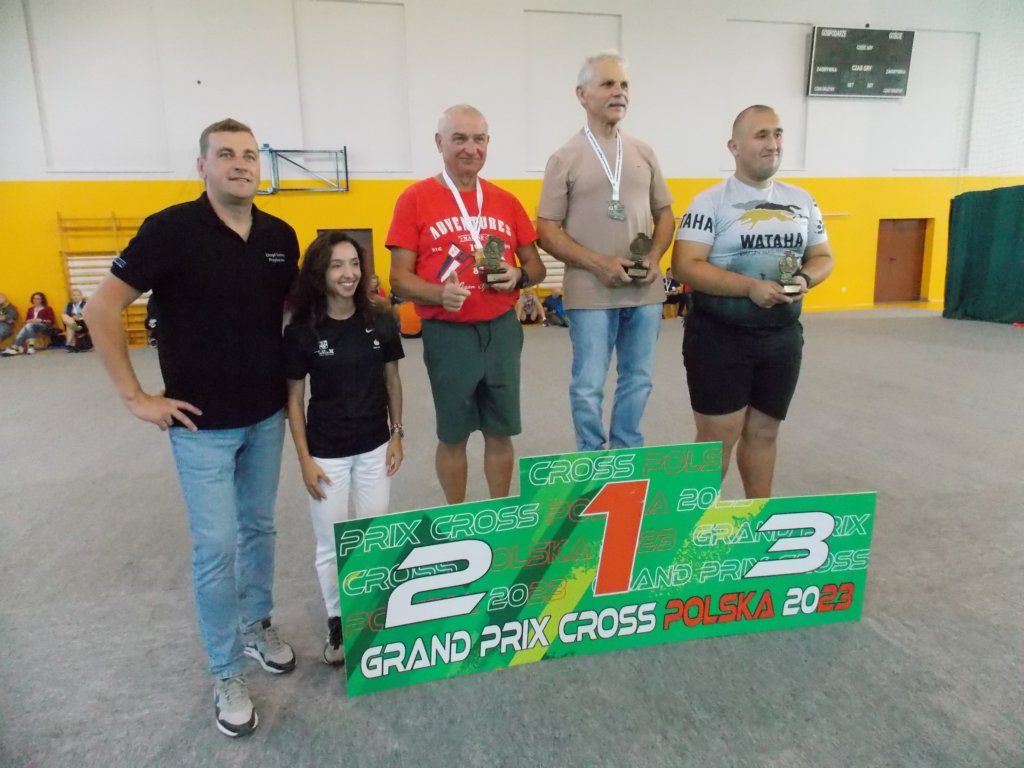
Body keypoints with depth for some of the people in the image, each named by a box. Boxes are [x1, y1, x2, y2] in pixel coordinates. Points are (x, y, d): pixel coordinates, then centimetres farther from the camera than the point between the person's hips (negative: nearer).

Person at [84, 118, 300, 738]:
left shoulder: (281, 236, 1)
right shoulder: (172, 229, -13)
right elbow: (102, 309, -11)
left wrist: (291, 373, 9)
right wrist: (135, 395, -11)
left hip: (269, 415, 5)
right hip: (203, 424, -4)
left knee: (260, 528, 18)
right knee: (217, 547, 2)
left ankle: (257, 626, 40)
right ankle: (227, 674, 21)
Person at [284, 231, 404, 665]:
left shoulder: (380, 321, -5)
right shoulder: (301, 332, -11)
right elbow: (294, 397, -5)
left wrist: (397, 434, 4)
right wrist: (304, 460, -7)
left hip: (374, 449, 2)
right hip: (327, 454, -2)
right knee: (331, 545, 9)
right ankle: (337, 622, 31)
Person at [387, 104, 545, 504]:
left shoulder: (506, 201, 7)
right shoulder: (415, 199, -3)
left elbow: (536, 267, 13)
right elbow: (399, 277, -6)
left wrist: (518, 276, -10)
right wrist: (439, 293, -24)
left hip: (501, 330, 3)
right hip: (447, 333, -3)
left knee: (501, 432, 13)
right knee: (452, 435, 11)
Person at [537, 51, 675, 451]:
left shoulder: (643, 153, 10)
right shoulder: (565, 158, -2)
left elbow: (664, 214, 16)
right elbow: (547, 231, -5)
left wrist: (654, 256, -4)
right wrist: (597, 263, -16)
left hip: (646, 291, 5)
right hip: (591, 293, -4)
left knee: (638, 380, 14)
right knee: (589, 386, 2)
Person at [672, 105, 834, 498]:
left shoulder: (802, 201, 10)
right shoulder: (710, 202, -7)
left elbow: (823, 256, 15)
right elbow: (685, 265, -16)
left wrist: (805, 279, -8)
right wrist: (750, 287, -23)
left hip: (782, 337, 5)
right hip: (720, 336, -5)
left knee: (764, 432, 16)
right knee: (718, 436, 0)